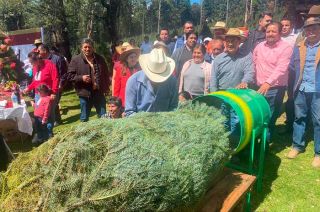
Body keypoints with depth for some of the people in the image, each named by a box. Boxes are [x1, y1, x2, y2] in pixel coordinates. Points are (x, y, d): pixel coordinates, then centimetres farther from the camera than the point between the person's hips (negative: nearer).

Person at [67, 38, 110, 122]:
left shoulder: (100, 59, 7)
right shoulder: (76, 59, -2)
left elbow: (106, 74, 16)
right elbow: (69, 75, -2)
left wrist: (106, 87, 10)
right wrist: (81, 77, -17)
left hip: (99, 93, 3)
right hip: (85, 94, -2)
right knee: (84, 118, 9)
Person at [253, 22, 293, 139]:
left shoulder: (286, 48, -9)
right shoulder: (259, 46, 8)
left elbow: (281, 69, -21)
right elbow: (253, 64, 17)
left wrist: (268, 83, -33)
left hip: (275, 89, -5)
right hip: (259, 87, 5)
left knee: (270, 118, 3)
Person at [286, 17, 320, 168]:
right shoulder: (299, 47, 10)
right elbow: (292, 65, 19)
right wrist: (300, 75, 10)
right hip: (301, 89, 3)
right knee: (299, 118, 11)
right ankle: (297, 145, 24)